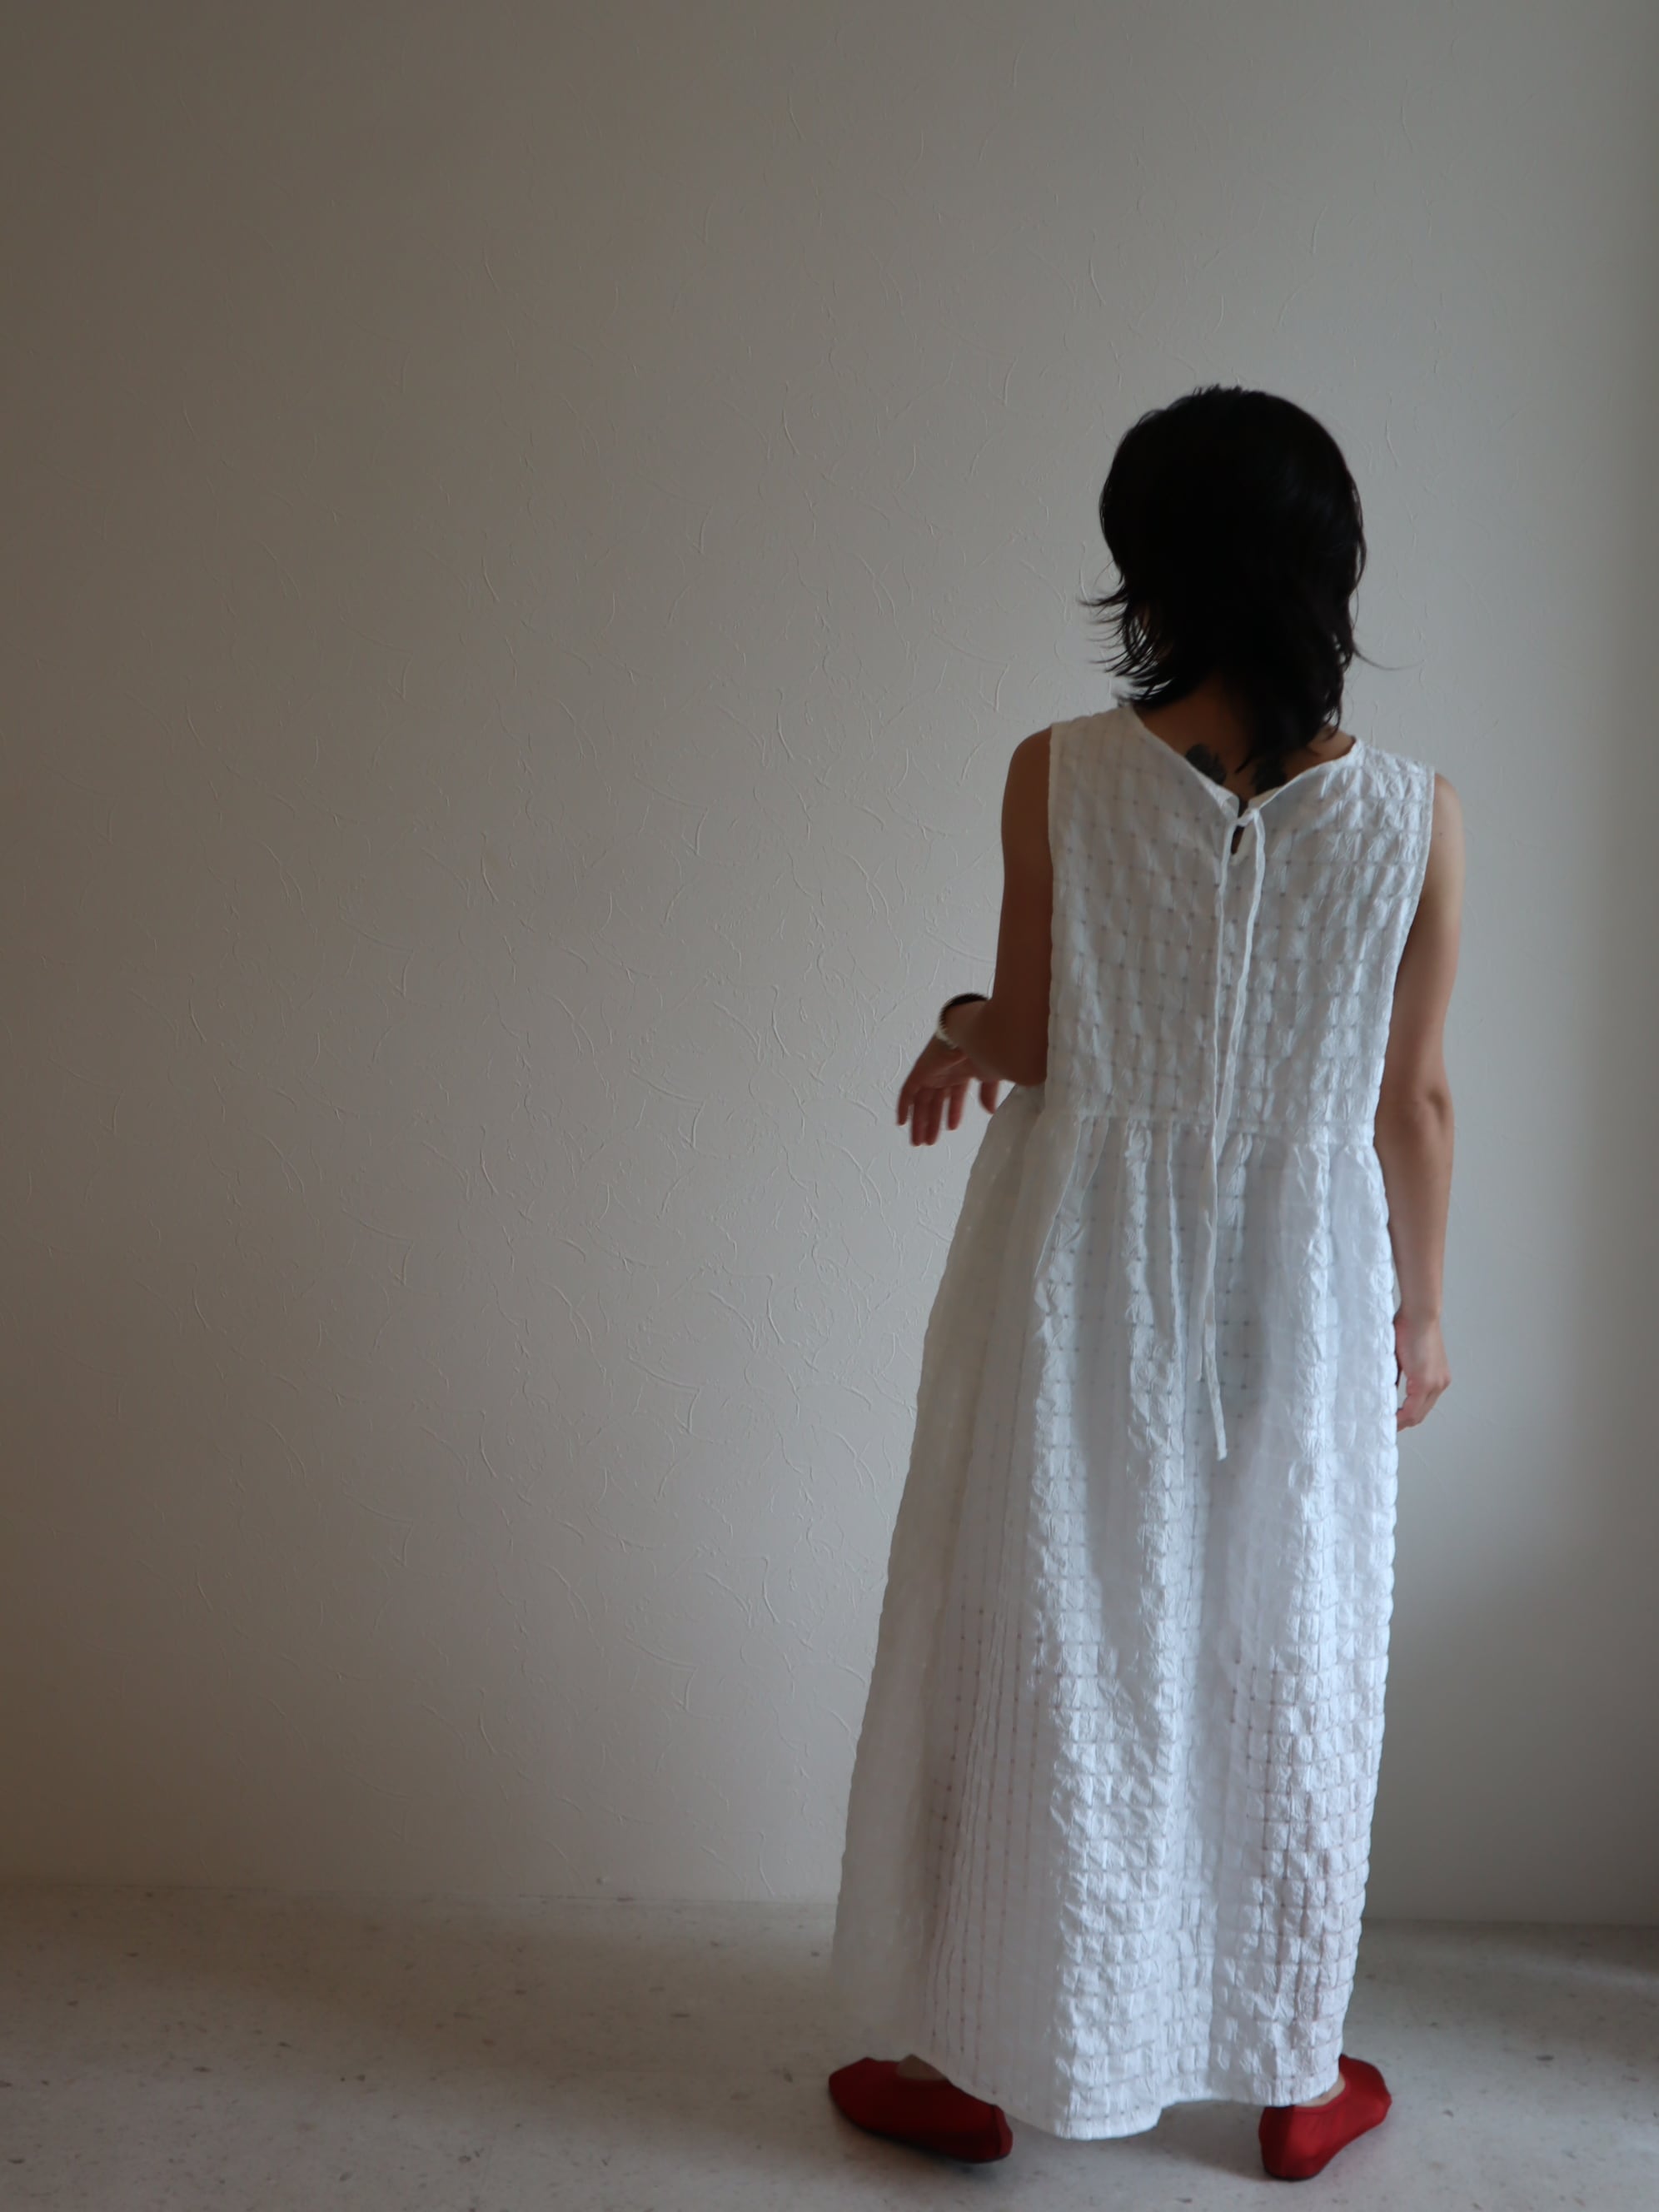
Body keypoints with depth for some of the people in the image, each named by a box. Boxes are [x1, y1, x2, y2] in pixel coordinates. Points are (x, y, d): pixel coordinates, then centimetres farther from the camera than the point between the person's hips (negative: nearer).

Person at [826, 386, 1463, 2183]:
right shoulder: (1414, 814, -8)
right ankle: (1295, 2078, 30)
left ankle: (983, 2059, 27)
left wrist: (963, 1030, 12)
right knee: (1281, 1661, 15)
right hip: (1299, 1293, 1)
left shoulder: (1060, 776, -12)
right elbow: (1413, 1104, -2)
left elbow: (1031, 1048, -8)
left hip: (1083, 1278, -1)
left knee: (1040, 1649, 12)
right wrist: (1419, 1310, 10)